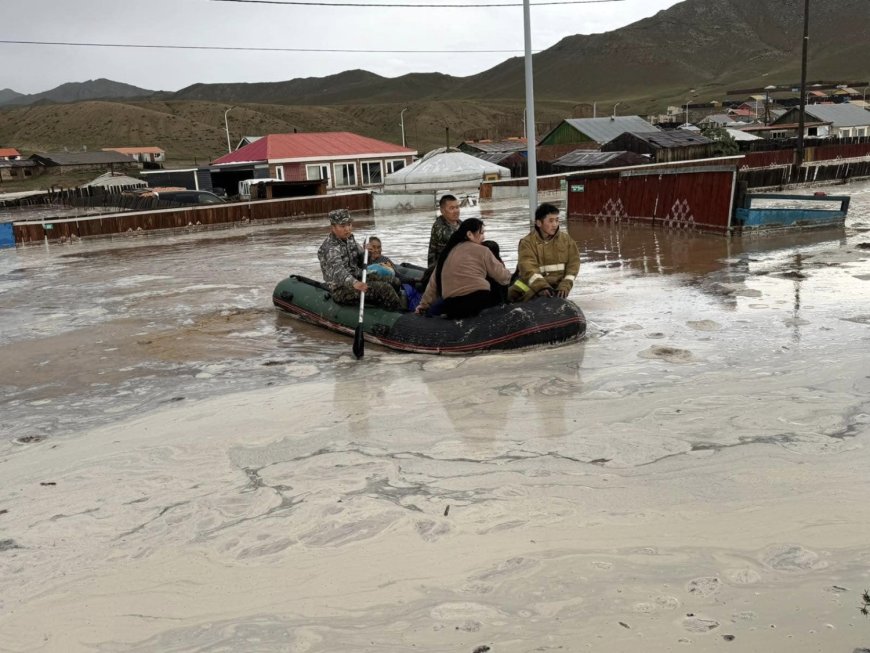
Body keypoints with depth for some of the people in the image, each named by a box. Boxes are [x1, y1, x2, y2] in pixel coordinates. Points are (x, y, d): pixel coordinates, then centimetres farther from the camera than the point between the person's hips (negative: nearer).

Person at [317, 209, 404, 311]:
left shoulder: (349, 239, 8)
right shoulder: (330, 248, -22)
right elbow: (337, 270, -40)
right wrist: (354, 283, -58)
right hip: (341, 292, -10)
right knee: (384, 288, -22)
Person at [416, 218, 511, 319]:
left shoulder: (447, 252, 19)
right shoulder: (481, 250, 5)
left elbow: (434, 282, 21)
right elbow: (502, 277, 6)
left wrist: (424, 305, 29)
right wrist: (508, 273, 29)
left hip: (452, 306, 6)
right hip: (478, 300, -6)